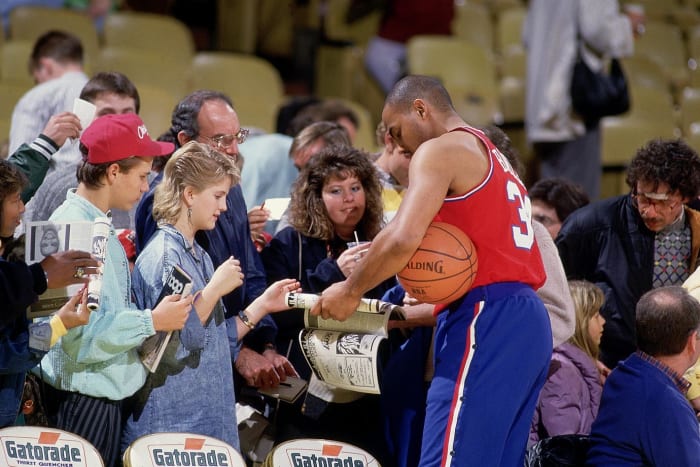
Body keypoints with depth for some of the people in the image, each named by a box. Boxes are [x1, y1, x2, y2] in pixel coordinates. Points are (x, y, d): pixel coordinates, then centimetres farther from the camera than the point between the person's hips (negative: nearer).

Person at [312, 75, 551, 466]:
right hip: (526, 320, 10)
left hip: (487, 324, -10)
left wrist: (350, 292, -5)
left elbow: (404, 238, -17)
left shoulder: (440, 150, -2)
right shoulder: (491, 156, 27)